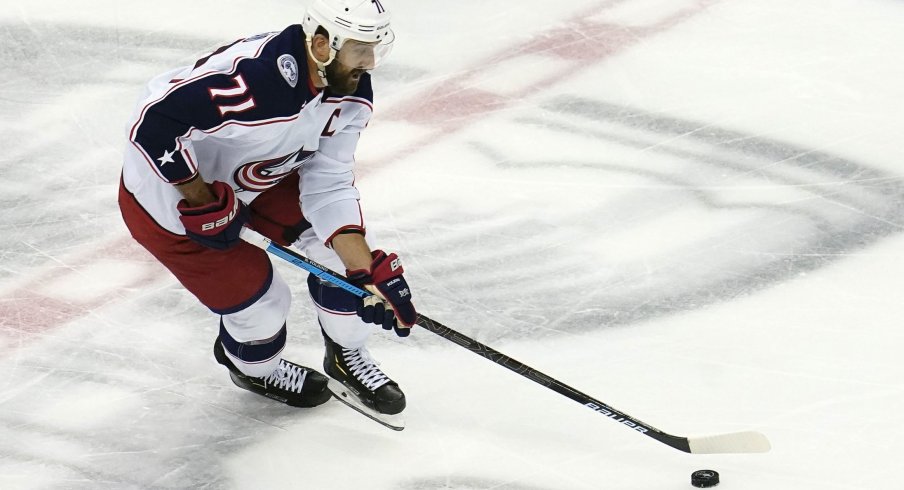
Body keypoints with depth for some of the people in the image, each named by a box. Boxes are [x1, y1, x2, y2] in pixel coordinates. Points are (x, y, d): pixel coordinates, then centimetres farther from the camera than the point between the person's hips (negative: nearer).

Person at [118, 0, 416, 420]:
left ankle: (347, 356, 24)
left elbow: (327, 187, -10)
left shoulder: (350, 93, -13)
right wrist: (204, 203, -28)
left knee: (341, 244, -1)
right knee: (260, 304, -2)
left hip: (252, 176, 7)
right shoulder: (253, 79, -40)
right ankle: (253, 368, 35)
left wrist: (370, 273, -19)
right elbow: (152, 123, -38)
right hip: (167, 194, -7)